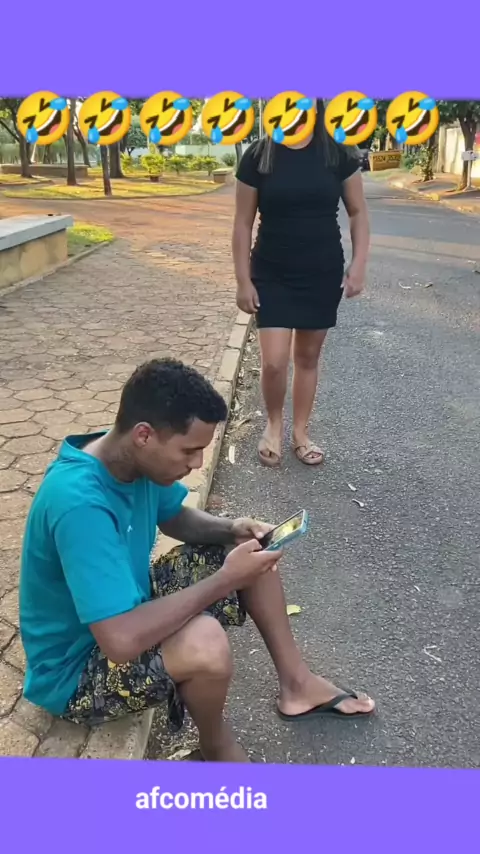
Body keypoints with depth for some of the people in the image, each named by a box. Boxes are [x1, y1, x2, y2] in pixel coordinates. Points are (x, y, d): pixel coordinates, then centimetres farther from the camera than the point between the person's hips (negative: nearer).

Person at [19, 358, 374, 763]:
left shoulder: (135, 458, -10)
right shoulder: (80, 504, -36)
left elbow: (174, 517, 10)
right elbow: (122, 639, -41)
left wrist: (231, 530, -11)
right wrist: (224, 580, -31)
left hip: (126, 609, 9)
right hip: (77, 669, -8)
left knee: (251, 549, 3)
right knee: (204, 642, -37)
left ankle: (296, 683, 16)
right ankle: (217, 744, -2)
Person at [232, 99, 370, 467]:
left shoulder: (337, 153, -2)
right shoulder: (258, 156, -5)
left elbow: (358, 212, 5)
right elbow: (243, 223, -2)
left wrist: (359, 264, -6)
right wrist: (243, 280, -6)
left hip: (323, 274, 1)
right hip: (272, 275, -1)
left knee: (308, 357, 11)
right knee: (274, 362, -7)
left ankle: (301, 433, 27)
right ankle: (274, 425, 22)